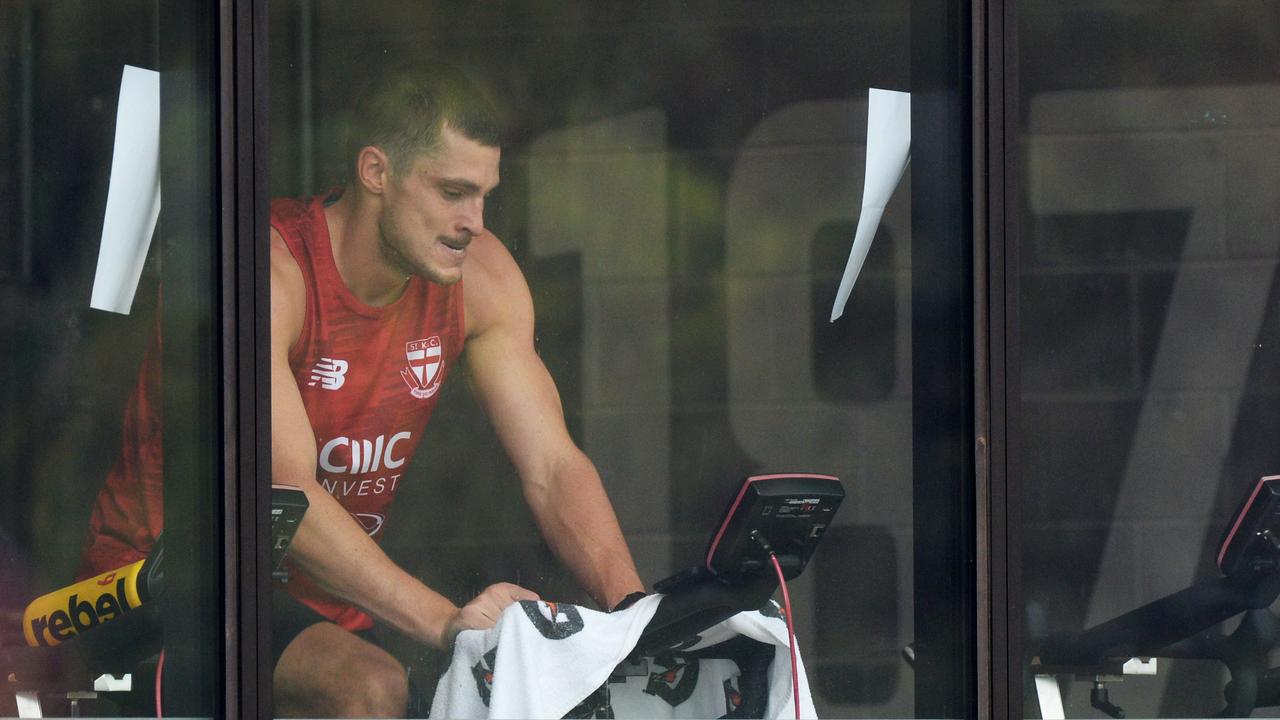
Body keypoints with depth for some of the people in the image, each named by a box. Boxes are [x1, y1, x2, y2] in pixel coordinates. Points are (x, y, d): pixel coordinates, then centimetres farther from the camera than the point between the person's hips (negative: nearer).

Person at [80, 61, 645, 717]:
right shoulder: (275, 272, -21)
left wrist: (634, 612, -22)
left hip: (331, 599, 7)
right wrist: (444, 622, -43)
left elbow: (553, 466, -3)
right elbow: (285, 494, -31)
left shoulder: (478, 275, -1)